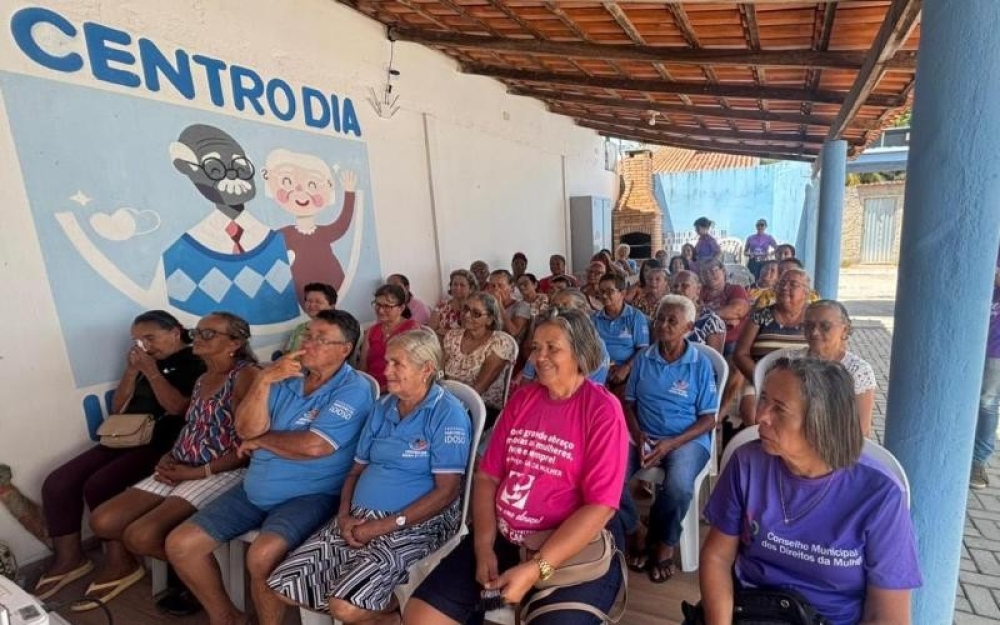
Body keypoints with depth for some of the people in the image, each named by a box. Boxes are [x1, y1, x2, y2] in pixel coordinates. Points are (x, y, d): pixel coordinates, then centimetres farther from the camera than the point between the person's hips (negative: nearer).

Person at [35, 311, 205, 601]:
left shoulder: (195, 363, -6)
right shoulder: (144, 363, 18)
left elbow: (177, 408, -18)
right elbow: (118, 409, 16)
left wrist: (151, 371, -15)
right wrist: (132, 371, 3)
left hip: (162, 443, -8)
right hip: (125, 438, 8)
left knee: (99, 486, -23)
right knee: (57, 483, -4)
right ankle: (69, 558, 9)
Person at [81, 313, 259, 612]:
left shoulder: (245, 375, -17)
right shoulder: (201, 379, 14)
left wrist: (198, 472, -17)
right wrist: (169, 457, 2)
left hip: (222, 473, -9)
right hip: (181, 469, 9)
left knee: (141, 535, -20)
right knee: (102, 521, 2)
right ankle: (121, 567, 34)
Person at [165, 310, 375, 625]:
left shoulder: (354, 390, -15)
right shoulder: (286, 377, 6)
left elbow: (313, 446, -24)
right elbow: (245, 429, -1)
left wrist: (260, 440, -7)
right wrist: (264, 380, -16)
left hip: (310, 496, -7)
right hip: (254, 490, 8)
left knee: (262, 556, -31)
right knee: (179, 545, 5)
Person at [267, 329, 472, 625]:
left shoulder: (448, 413, -12)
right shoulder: (383, 407, 10)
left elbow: (447, 490, -16)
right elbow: (357, 469, 14)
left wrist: (385, 525, -17)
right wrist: (345, 514, -4)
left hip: (414, 525, -7)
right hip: (359, 518, 7)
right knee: (281, 585, -2)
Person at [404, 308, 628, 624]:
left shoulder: (602, 409, -11)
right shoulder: (522, 399, 5)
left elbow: (600, 506, -17)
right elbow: (488, 475, 4)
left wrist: (536, 569, -21)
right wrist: (483, 546, -7)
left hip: (580, 550, -4)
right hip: (504, 538, 4)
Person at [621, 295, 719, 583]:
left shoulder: (701, 364, -2)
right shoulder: (644, 358, 6)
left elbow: (708, 419, -3)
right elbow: (629, 403, 8)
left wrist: (670, 444, -17)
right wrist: (638, 435, -12)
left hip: (687, 439, -2)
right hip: (643, 436, 3)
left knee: (679, 486, -34)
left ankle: (665, 544, -1)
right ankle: (635, 534, 5)